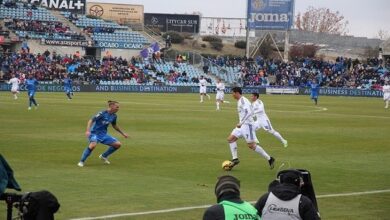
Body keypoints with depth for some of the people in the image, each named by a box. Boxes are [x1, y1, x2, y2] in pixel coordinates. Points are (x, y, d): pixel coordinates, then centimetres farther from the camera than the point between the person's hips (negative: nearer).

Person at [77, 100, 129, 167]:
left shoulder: (114, 116, 3)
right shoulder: (102, 113, -18)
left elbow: (114, 126, 22)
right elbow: (91, 120, -19)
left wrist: (123, 133, 28)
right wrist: (88, 130, -33)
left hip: (103, 134, 7)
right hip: (95, 133, -7)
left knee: (118, 144, -1)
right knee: (93, 145, -37)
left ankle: (103, 156, 19)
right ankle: (81, 161, -20)